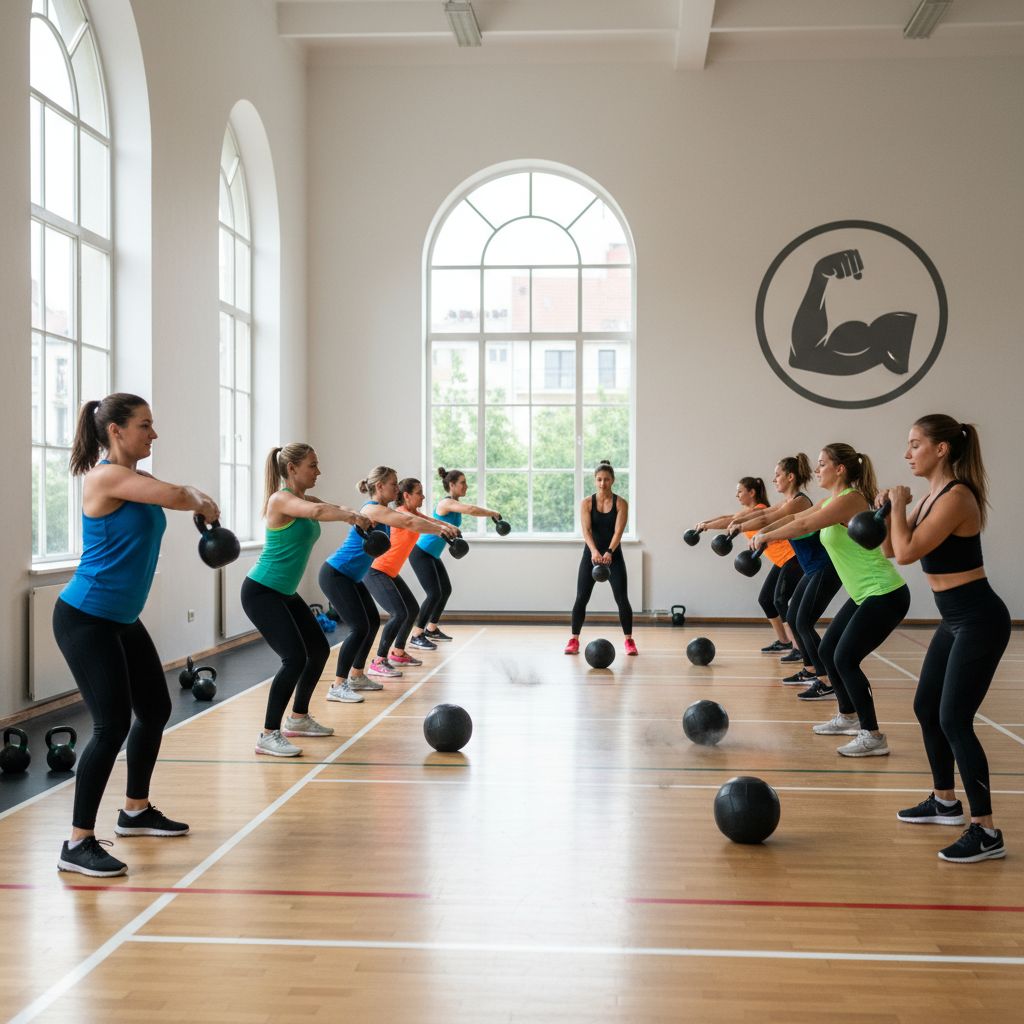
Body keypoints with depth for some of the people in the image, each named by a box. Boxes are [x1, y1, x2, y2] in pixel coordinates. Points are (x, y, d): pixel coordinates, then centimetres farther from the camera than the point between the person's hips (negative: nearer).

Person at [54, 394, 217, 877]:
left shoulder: (134, 479, 11)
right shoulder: (105, 476, -18)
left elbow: (182, 494, 19)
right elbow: (175, 496, -26)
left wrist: (200, 500, -3)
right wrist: (201, 501, -6)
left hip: (122, 619, 10)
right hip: (85, 618, -10)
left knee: (156, 710, 18)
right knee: (113, 725, -13)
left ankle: (135, 811, 36)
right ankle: (77, 845, -5)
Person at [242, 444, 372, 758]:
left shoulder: (304, 499, 10)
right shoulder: (281, 499, -18)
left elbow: (332, 509, -2)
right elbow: (318, 512, -37)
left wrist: (356, 516, -22)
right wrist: (353, 517, -35)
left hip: (284, 593, 10)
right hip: (260, 591, -10)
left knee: (319, 649, 17)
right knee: (295, 658, -20)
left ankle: (298, 719, 33)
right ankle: (268, 735, -11)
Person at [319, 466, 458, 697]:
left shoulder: (382, 511, 11)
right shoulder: (372, 509, -20)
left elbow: (410, 521, 13)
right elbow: (408, 522, -30)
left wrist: (441, 528, 3)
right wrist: (441, 529, -25)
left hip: (351, 577, 11)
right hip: (335, 575, -11)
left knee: (373, 621, 14)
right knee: (360, 627, -16)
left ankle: (356, 676, 25)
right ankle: (337, 687, -12)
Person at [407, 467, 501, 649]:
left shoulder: (456, 503, 10)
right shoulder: (446, 502, -23)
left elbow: (474, 509, 14)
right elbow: (471, 510, -34)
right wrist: (492, 514, -23)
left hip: (432, 555, 11)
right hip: (420, 554, -11)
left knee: (446, 590, 16)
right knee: (434, 593, -17)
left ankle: (431, 630, 30)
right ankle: (416, 637, -11)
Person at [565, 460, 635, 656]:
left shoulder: (621, 503, -6)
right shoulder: (586, 503, -5)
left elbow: (618, 531, -18)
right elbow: (586, 530, -17)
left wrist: (609, 552, -35)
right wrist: (594, 551, -35)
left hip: (614, 556, -1)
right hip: (591, 554, 1)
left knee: (622, 599, -6)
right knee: (581, 599, -3)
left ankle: (629, 640, 7)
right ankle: (574, 639, 8)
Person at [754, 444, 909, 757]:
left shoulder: (850, 499, -19)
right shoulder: (833, 501, 11)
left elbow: (803, 526, -23)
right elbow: (796, 518, 19)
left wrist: (766, 536, -11)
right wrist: (765, 532, 7)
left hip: (885, 595, -10)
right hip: (864, 594, 10)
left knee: (845, 660, -12)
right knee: (827, 652, 14)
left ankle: (873, 737, -6)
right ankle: (848, 718, 30)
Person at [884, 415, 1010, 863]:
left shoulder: (956, 496, -20)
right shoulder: (934, 495, 9)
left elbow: (907, 552, -24)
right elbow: (896, 547, 16)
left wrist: (898, 504, -10)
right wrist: (890, 509, 1)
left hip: (979, 620, -10)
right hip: (956, 620, 10)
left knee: (954, 721, -11)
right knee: (927, 708, 18)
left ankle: (986, 833, -6)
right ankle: (945, 802, 33)